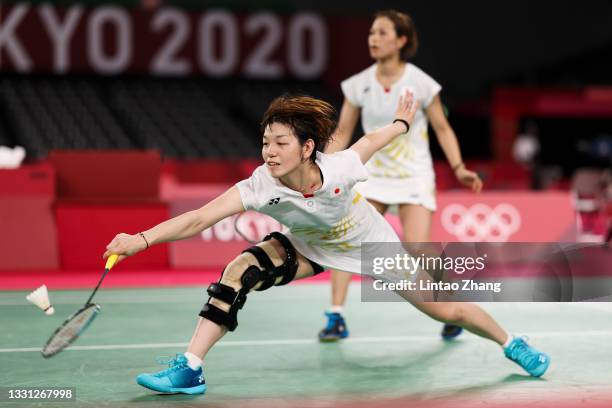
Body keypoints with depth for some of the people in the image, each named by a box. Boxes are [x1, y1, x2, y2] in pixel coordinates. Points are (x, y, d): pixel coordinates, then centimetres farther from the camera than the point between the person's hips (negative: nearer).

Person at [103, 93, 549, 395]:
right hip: (308, 249, 1)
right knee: (241, 270, -24)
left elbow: (369, 141, -14)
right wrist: (142, 239, -58)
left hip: (371, 244, -1)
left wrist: (401, 122, 6)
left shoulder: (340, 168, -36)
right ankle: (190, 369, -17)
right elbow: (198, 219, -44)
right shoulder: (259, 187, -35)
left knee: (445, 311, 2)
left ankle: (510, 343, 33)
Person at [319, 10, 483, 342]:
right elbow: (342, 134, 5)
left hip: (414, 178, -4)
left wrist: (459, 169, -11)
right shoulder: (358, 85, -3)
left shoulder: (420, 84, -11)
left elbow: (443, 130, -1)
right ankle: (336, 318, -3)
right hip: (373, 175, 4)